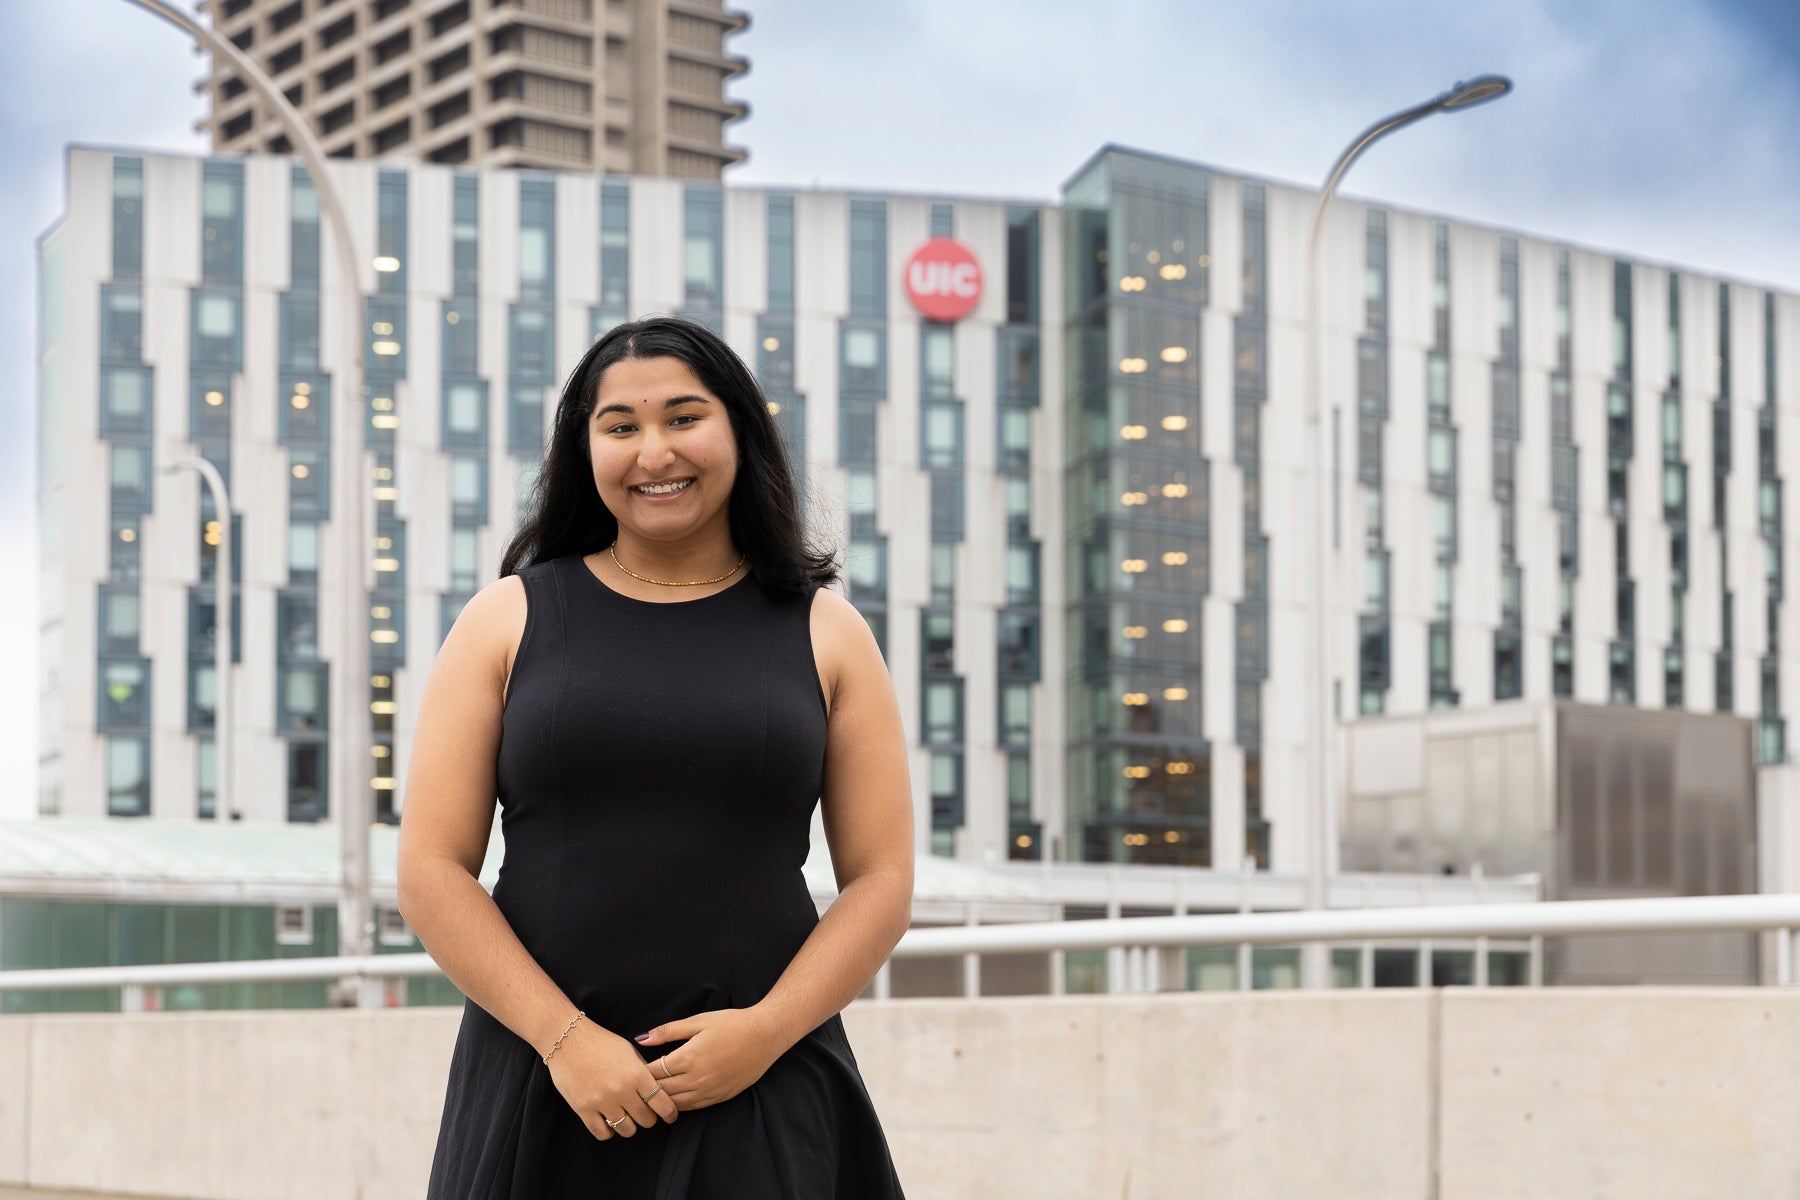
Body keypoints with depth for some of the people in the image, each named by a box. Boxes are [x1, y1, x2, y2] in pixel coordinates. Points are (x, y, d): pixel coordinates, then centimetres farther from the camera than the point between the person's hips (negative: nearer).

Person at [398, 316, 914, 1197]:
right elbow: (430, 872, 1)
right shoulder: (508, 621, 6)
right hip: (538, 1083, 0)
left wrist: (766, 1031, -10)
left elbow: (882, 880, 4)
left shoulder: (824, 633, 8)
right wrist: (563, 1036, -10)